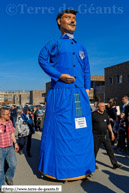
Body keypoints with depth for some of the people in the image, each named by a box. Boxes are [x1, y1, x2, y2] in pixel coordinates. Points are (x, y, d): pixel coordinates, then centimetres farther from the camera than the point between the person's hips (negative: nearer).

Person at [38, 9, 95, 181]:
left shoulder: (81, 48, 21)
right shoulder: (54, 44, 7)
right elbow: (42, 59, -1)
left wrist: (87, 89, 11)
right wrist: (59, 75, -12)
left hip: (80, 96, 5)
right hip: (61, 94, -5)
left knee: (82, 131, 8)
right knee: (60, 131, -1)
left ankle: (81, 167, 22)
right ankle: (60, 168, 13)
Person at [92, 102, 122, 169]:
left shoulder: (105, 114, 7)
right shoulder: (94, 114, -10)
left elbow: (108, 124, 17)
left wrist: (112, 132, 14)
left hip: (105, 135, 5)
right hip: (97, 136, -4)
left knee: (110, 150, 4)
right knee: (95, 150, 7)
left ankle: (115, 164, 11)